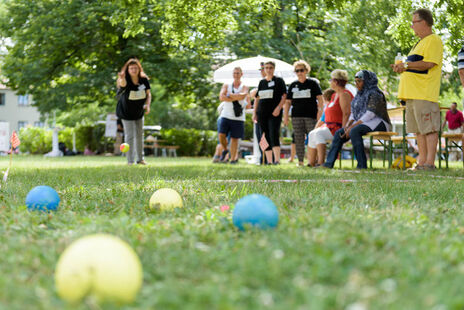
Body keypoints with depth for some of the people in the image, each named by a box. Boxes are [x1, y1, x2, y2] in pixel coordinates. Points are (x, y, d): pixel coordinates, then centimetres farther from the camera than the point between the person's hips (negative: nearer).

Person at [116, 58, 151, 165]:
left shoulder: (144, 80, -12)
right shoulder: (126, 80, -26)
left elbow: (148, 93, 1)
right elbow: (122, 84, -51)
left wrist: (148, 105, -16)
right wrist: (121, 79, -75)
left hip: (139, 112, 5)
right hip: (127, 113, -5)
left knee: (139, 135, 14)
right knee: (129, 136, -5)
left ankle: (140, 159, 26)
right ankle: (130, 161, 4)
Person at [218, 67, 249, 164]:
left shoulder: (244, 87, 6)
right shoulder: (226, 86, 10)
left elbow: (243, 96, -17)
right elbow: (221, 97, -8)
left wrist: (230, 95, -9)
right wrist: (236, 98, -11)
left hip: (238, 117, -1)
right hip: (226, 115, 1)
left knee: (234, 138, -2)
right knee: (221, 135, -10)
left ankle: (233, 158, 5)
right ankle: (225, 149, 18)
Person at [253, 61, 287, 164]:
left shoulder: (279, 80, 3)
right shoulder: (261, 82, 16)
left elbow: (284, 96, -2)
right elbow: (257, 98, 19)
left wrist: (278, 108, -15)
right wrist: (254, 112, 12)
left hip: (274, 113, -5)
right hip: (262, 113, 5)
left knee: (274, 135, -19)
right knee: (265, 137, 3)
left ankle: (277, 159, -21)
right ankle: (269, 161, 6)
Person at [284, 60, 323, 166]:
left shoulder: (313, 83, 5)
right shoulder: (293, 85, 14)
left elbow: (320, 98, 0)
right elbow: (288, 101, 15)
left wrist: (320, 109, -14)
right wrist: (285, 115, 7)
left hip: (311, 115, -3)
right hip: (296, 116, 3)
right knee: (298, 139, 2)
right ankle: (300, 161, 6)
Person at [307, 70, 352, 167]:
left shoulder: (344, 94, -13)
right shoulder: (335, 95, 19)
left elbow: (346, 114, -21)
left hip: (339, 127, -10)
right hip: (332, 126, 10)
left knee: (318, 133, -27)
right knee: (312, 134, -1)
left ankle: (321, 162, -34)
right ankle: (311, 163, -4)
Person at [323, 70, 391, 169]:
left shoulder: (375, 94, -14)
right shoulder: (360, 95, 16)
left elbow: (369, 115, -22)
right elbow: (353, 112, 15)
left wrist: (352, 127, -23)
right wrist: (348, 124, -6)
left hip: (378, 123, -9)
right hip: (362, 123, 9)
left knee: (354, 131, -35)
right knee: (339, 133, -7)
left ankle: (362, 164, -33)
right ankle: (329, 163, -9)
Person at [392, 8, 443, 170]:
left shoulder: (433, 40, -5)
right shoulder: (420, 43, 25)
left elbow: (429, 63, -17)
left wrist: (406, 65, -16)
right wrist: (402, 68, 13)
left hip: (425, 94, -10)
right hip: (413, 94, 10)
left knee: (429, 129, -9)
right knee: (419, 130, 9)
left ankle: (430, 163, -9)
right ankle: (421, 162, 12)